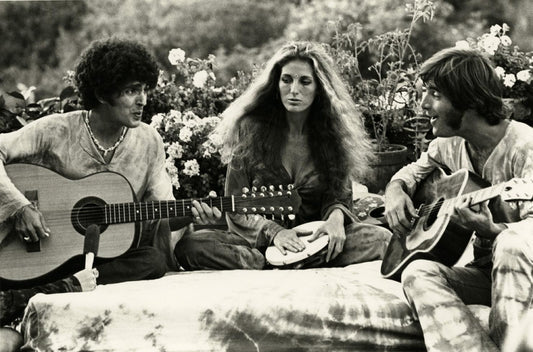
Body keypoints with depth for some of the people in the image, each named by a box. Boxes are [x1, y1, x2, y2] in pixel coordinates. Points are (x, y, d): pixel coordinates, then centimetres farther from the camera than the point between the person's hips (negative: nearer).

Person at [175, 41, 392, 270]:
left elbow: (337, 197, 7)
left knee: (382, 238, -27)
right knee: (190, 246, -29)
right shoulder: (251, 129, 0)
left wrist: (336, 216, -18)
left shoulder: (334, 131, 4)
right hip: (258, 241, -1)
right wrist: (273, 232, -18)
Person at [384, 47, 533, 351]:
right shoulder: (449, 145, 7)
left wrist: (490, 230, -42)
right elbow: (414, 170, 26)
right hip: (485, 269, 6)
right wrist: (395, 189, 2)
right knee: (418, 273, -24)